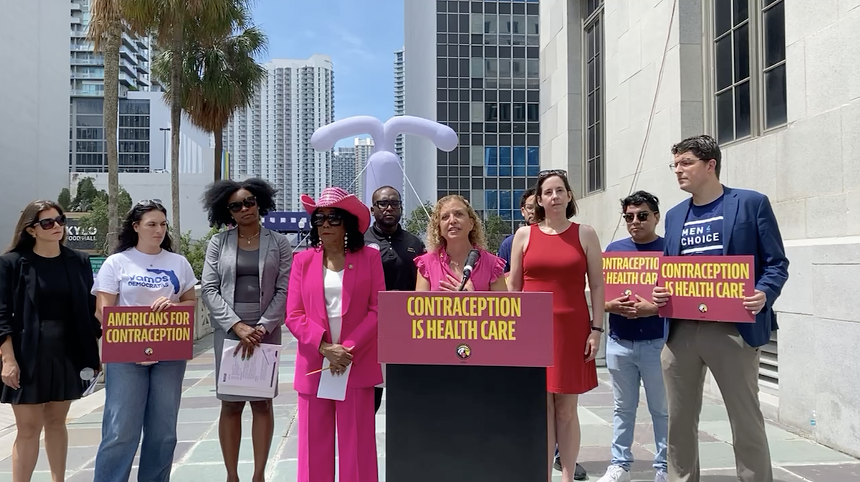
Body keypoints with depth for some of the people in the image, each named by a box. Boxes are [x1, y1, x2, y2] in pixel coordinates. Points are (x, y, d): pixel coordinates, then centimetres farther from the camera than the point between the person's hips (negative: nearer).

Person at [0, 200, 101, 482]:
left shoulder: (78, 262, 4)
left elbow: (89, 309, 9)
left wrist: (97, 349, 6)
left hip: (68, 353, 3)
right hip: (28, 354, -3)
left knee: (56, 422, 14)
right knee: (28, 428, 1)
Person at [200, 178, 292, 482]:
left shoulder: (279, 243, 4)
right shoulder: (218, 243, 6)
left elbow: (284, 291, -1)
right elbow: (209, 289, 0)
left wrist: (262, 328, -12)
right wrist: (237, 325, -12)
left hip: (266, 332, 0)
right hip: (228, 331, 1)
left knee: (262, 402, 3)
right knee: (230, 404, 4)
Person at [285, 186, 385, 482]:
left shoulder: (369, 257, 1)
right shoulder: (303, 261, 6)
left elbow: (378, 310, -3)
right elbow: (294, 315, 1)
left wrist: (349, 349, -12)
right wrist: (325, 347, -12)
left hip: (358, 365, -1)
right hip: (314, 364, 2)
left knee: (357, 443, 3)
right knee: (315, 444, 7)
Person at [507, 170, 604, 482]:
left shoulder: (585, 234, 5)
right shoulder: (524, 235, 6)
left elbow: (597, 285, 4)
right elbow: (513, 286, 8)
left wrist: (596, 329, -3)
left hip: (572, 328, 0)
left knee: (566, 409, 6)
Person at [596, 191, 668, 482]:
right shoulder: (614, 249, 7)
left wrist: (654, 308, -22)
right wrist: (612, 305, -13)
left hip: (658, 343, -3)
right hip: (619, 343, 3)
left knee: (662, 409, 8)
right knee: (623, 407, 13)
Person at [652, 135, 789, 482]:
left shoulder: (751, 203, 0)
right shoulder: (674, 215, 15)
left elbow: (776, 263, -1)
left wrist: (764, 294, -20)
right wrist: (659, 292, -3)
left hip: (732, 328, -5)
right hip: (680, 330, 5)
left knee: (746, 421, 6)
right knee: (679, 420, 12)